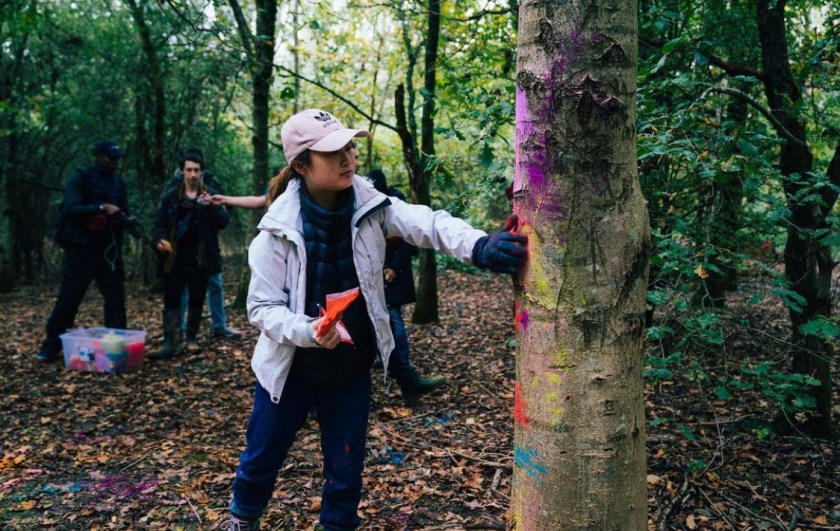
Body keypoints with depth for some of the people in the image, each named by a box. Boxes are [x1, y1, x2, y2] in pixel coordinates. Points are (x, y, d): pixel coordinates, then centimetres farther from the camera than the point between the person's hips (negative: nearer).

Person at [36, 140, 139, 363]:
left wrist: (130, 222, -11)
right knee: (68, 299, 0)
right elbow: (71, 209, -19)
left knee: (116, 298, 4)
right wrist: (101, 208, -29)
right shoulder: (79, 178, -7)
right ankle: (50, 347, 12)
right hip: (81, 248, -5)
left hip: (109, 249, 5)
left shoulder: (118, 182, 10)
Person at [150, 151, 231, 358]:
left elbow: (224, 221, -5)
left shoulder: (211, 196, 4)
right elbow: (160, 223, 6)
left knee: (197, 299, 9)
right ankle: (171, 343, -2)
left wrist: (211, 207, -24)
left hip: (200, 258, 0)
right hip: (175, 257, 1)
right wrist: (160, 239, -15)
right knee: (171, 299, -2)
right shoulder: (171, 197, 6)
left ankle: (192, 338, 22)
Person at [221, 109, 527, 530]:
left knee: (346, 466, 13)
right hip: (291, 366, -1)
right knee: (262, 453, 19)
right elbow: (261, 307, -15)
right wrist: (308, 332, -34)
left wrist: (478, 246, -47)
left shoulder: (370, 207, -12)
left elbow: (426, 223, -27)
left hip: (351, 367, 1)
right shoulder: (280, 228, -18)